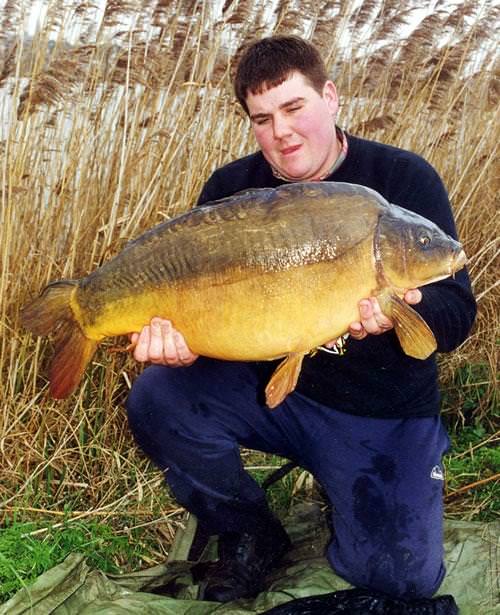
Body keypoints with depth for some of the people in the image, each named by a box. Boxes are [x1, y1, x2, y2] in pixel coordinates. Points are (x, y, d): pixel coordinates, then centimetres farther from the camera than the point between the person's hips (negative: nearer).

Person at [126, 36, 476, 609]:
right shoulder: (231, 189, -4)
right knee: (157, 400, -22)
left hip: (384, 415, -2)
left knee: (400, 577, -15)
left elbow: (457, 312, -12)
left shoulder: (403, 180, -10)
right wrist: (174, 334, -26)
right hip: (268, 385, 3)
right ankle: (250, 536, 4)